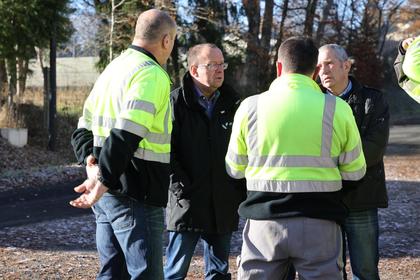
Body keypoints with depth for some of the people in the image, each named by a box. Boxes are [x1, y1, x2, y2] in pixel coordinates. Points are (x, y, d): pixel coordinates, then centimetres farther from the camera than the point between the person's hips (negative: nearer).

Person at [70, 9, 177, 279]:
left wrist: (92, 162, 3)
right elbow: (126, 135, -25)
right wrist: (104, 181, -23)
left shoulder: (112, 68, 16)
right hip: (134, 196, -9)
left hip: (107, 196, 9)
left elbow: (83, 130, 18)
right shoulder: (152, 74, -14)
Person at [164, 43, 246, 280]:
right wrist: (181, 188, -15)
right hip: (187, 204, -4)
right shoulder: (176, 103, -5)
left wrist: (243, 192, 5)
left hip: (224, 206, 5)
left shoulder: (233, 103, 10)